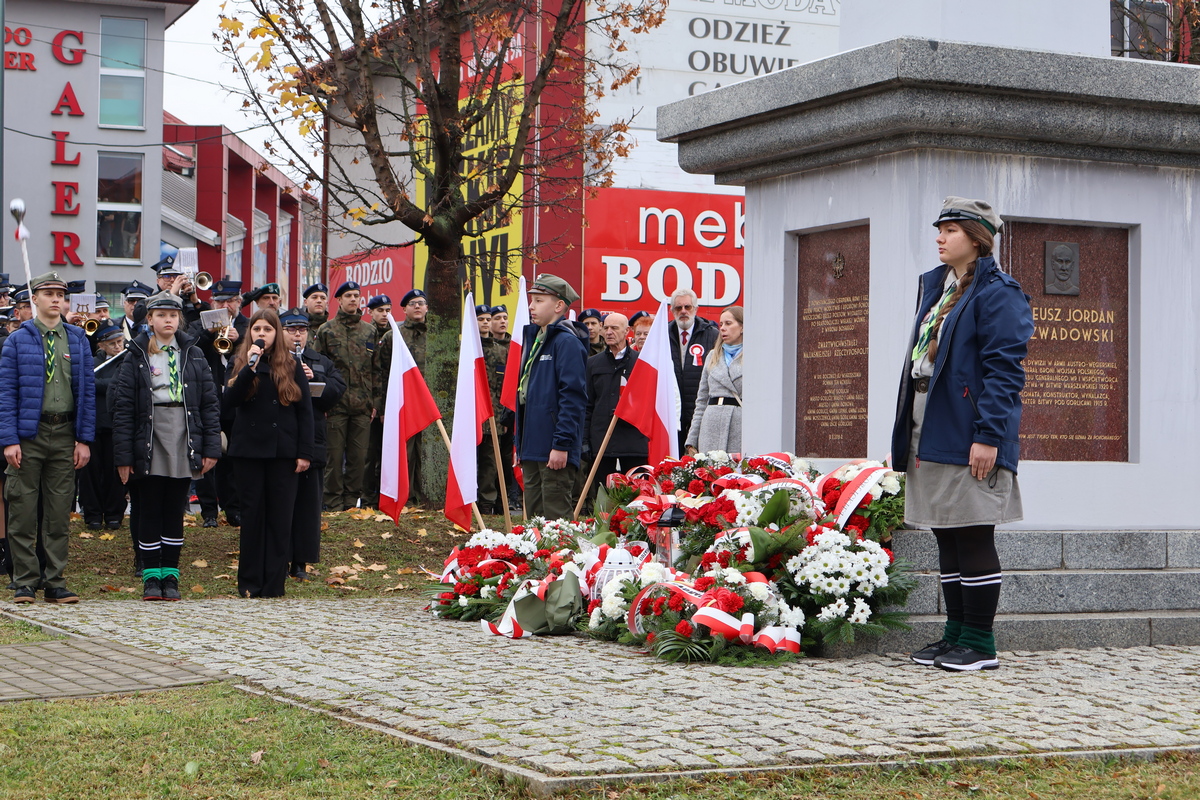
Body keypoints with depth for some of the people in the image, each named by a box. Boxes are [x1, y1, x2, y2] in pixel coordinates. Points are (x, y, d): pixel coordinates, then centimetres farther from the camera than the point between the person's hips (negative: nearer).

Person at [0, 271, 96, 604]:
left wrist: (85, 439, 1)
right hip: (28, 434, -2)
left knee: (60, 514, 5)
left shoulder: (78, 340, 10)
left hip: (65, 435, 2)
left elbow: (88, 390, 9)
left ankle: (55, 583, 11)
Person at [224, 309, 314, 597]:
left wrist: (304, 452, -4)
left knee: (280, 518, 0)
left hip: (283, 451, 0)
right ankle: (249, 583, 8)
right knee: (252, 516, 3)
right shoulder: (239, 363, 6)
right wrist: (249, 368, -20)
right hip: (248, 450, 0)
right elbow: (229, 401, -9)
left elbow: (305, 410, 3)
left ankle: (274, 584, 3)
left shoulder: (291, 365, 5)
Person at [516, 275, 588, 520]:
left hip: (554, 450, -9)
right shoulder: (534, 338, 17)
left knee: (555, 518, -7)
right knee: (534, 516, 12)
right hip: (532, 447, 9)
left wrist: (562, 444, -21)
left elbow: (573, 397, -17)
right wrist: (520, 444, 21)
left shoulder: (567, 342, -11)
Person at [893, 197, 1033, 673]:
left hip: (969, 440, -9)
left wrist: (988, 436, -21)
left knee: (974, 539, -4)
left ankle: (979, 643, 2)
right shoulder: (935, 288, 18)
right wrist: (907, 435, 18)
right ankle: (956, 633, 19)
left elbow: (1004, 370, -15)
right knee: (947, 540, 12)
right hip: (931, 435, 9)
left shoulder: (996, 294, -9)